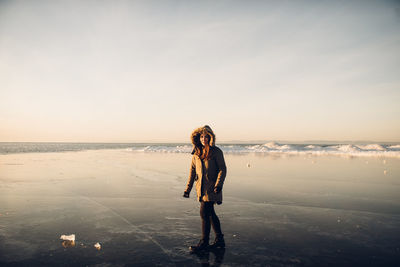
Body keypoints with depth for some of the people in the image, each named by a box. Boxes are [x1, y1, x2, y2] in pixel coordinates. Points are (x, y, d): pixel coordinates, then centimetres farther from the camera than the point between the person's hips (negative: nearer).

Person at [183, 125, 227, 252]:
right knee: (210, 213, 12)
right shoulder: (196, 153, 9)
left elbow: (222, 169, -8)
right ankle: (219, 240, 27)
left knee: (204, 213, -7)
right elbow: (192, 171, 12)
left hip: (211, 188, -6)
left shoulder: (216, 151, -6)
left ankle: (204, 242, 9)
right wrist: (188, 188, 10)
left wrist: (218, 185, -19)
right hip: (201, 188, 6)